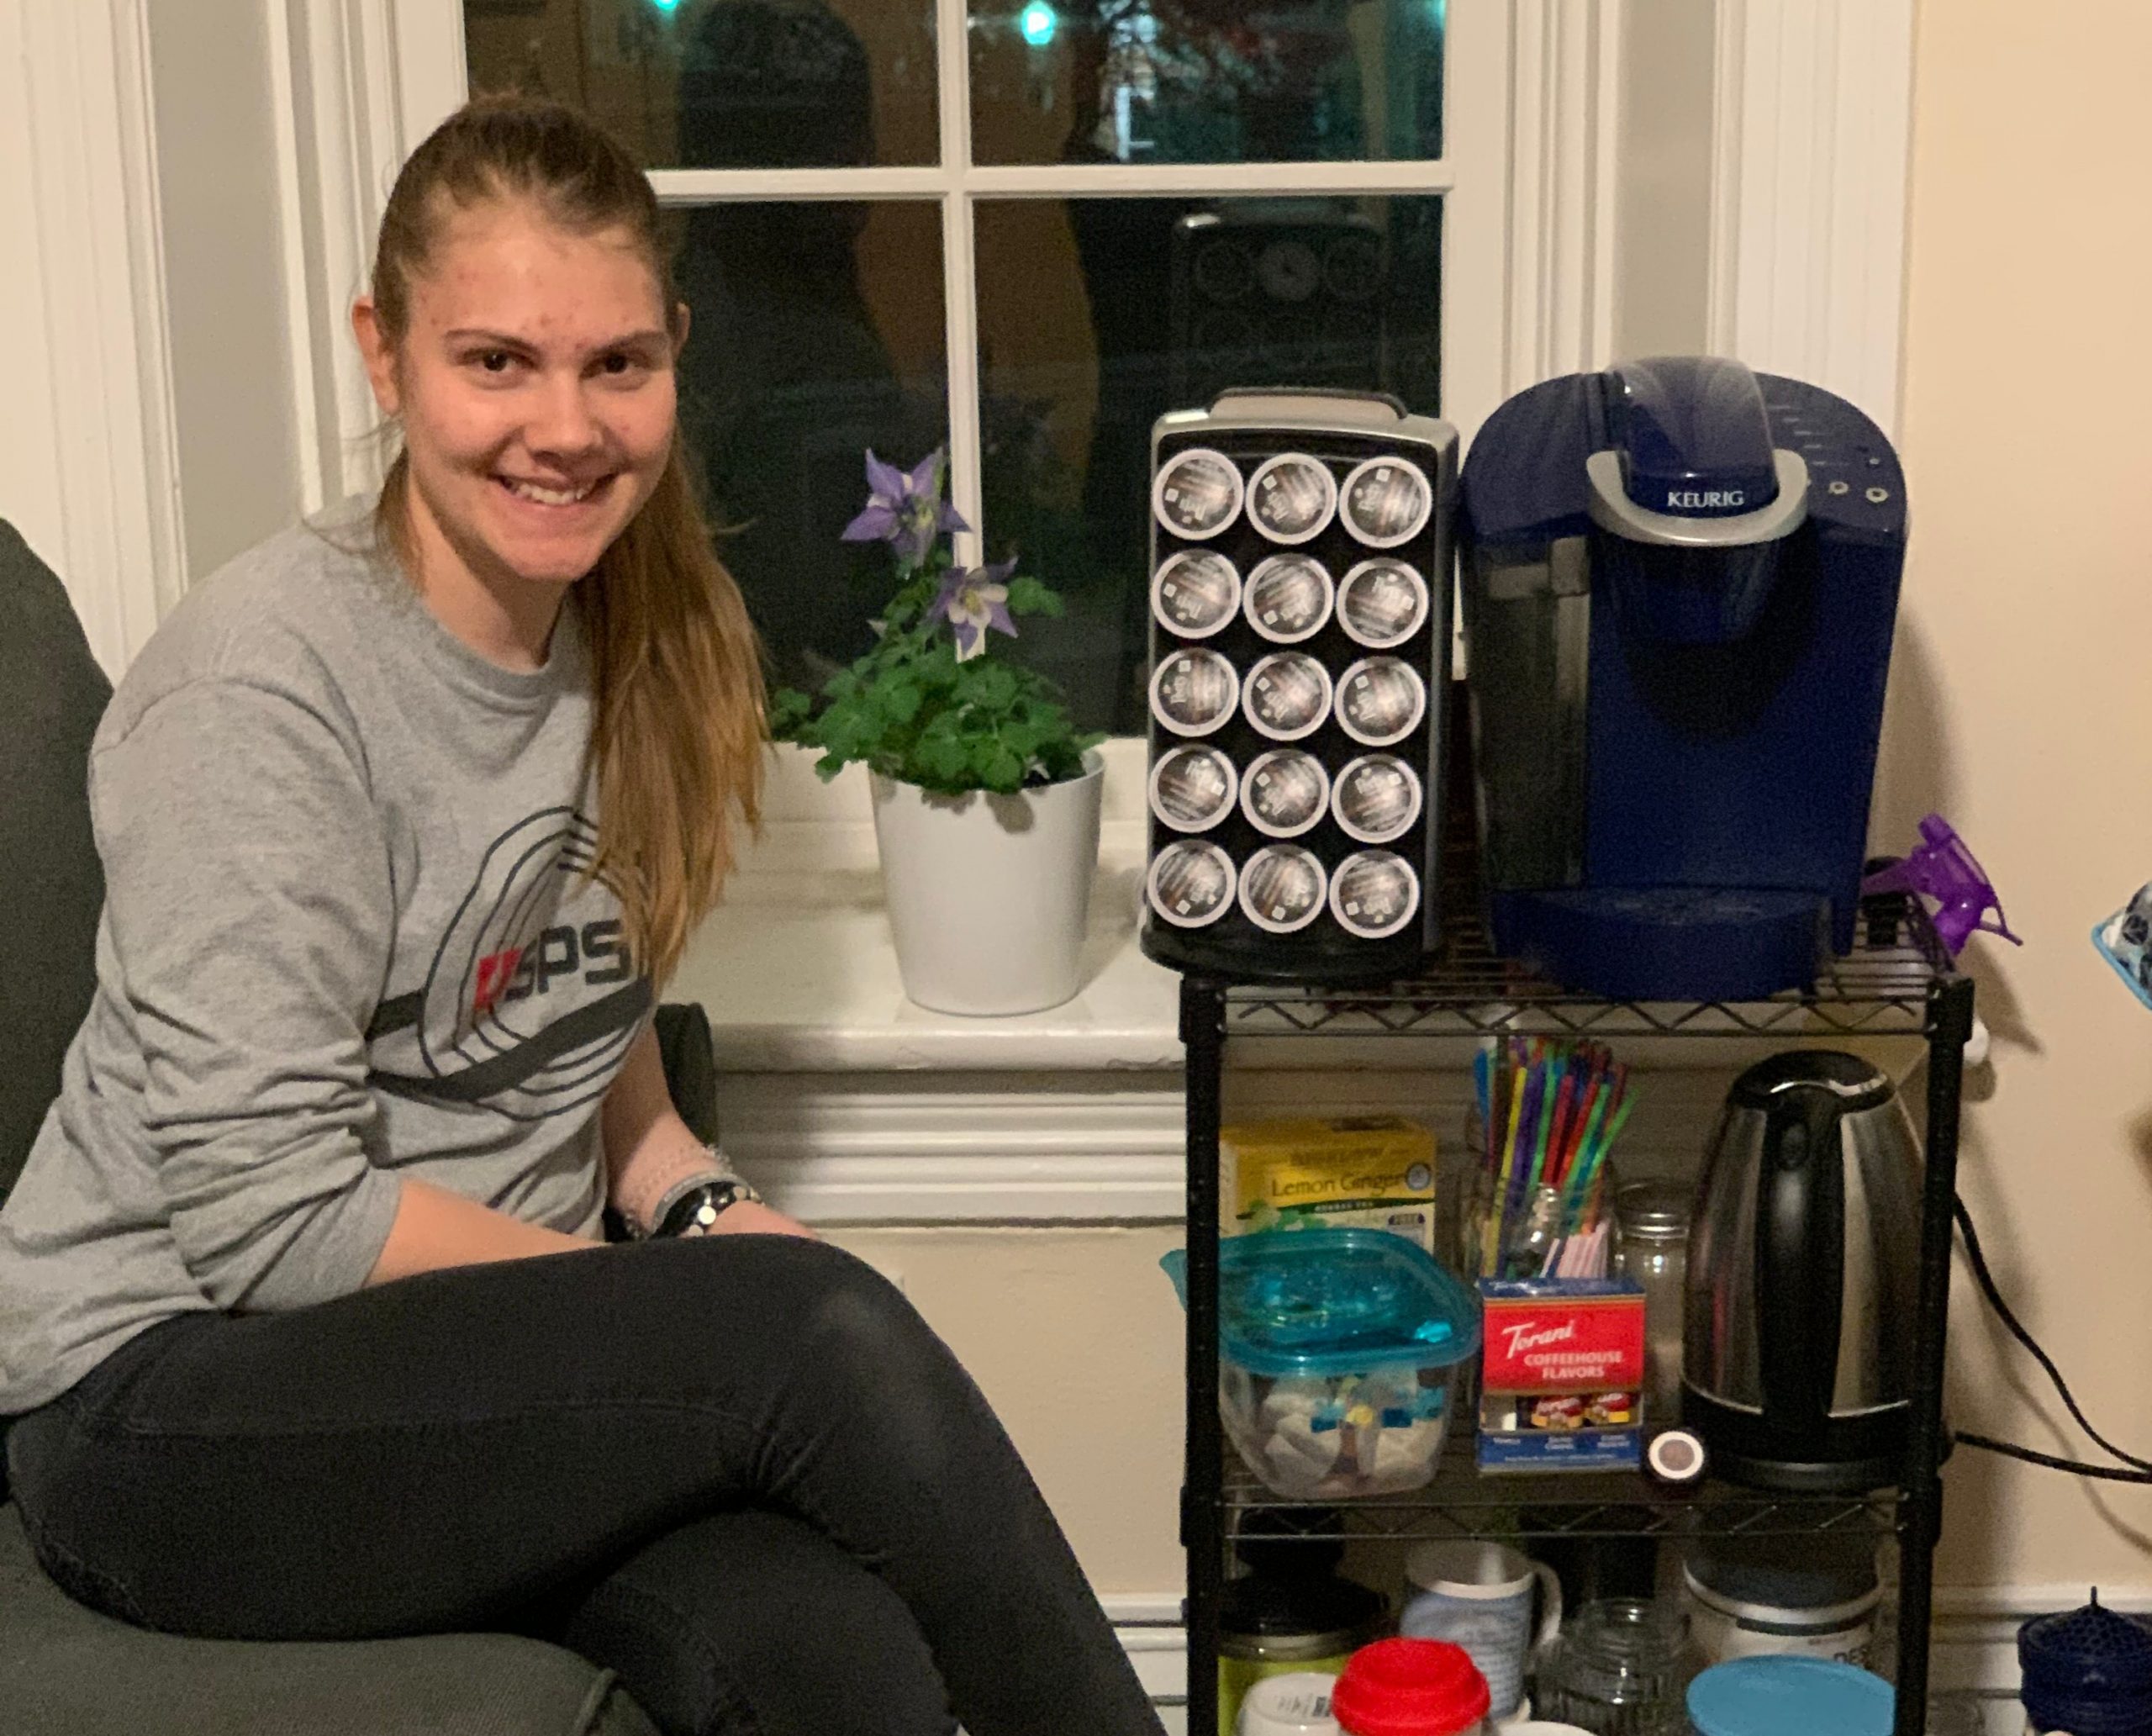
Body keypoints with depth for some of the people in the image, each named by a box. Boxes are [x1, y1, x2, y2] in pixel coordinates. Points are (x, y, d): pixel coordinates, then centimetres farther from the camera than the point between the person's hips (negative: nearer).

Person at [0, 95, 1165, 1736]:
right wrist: (699, 1296, -13)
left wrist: (701, 1204, -2)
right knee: (822, 1335, -27)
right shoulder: (258, 683, -17)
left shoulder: (633, 640, 5)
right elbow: (270, 1220, -19)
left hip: (482, 1359, 5)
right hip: (170, 1390, -5)